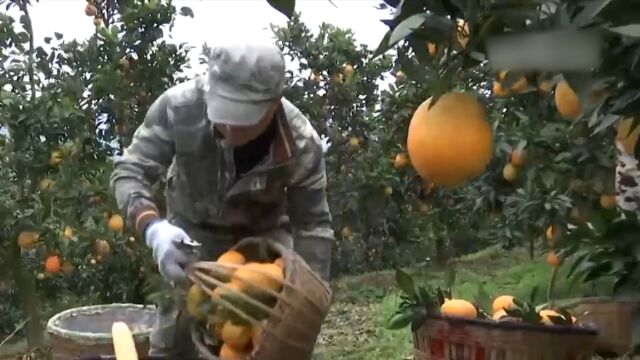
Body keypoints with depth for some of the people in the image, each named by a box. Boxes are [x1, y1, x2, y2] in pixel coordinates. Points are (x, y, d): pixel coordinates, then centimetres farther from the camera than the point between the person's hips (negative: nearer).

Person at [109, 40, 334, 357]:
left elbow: (313, 224, -20)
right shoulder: (180, 106, -34)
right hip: (193, 229, 0)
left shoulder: (301, 144, -31)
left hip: (264, 233, 0)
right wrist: (153, 228, -45)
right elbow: (129, 170, -26)